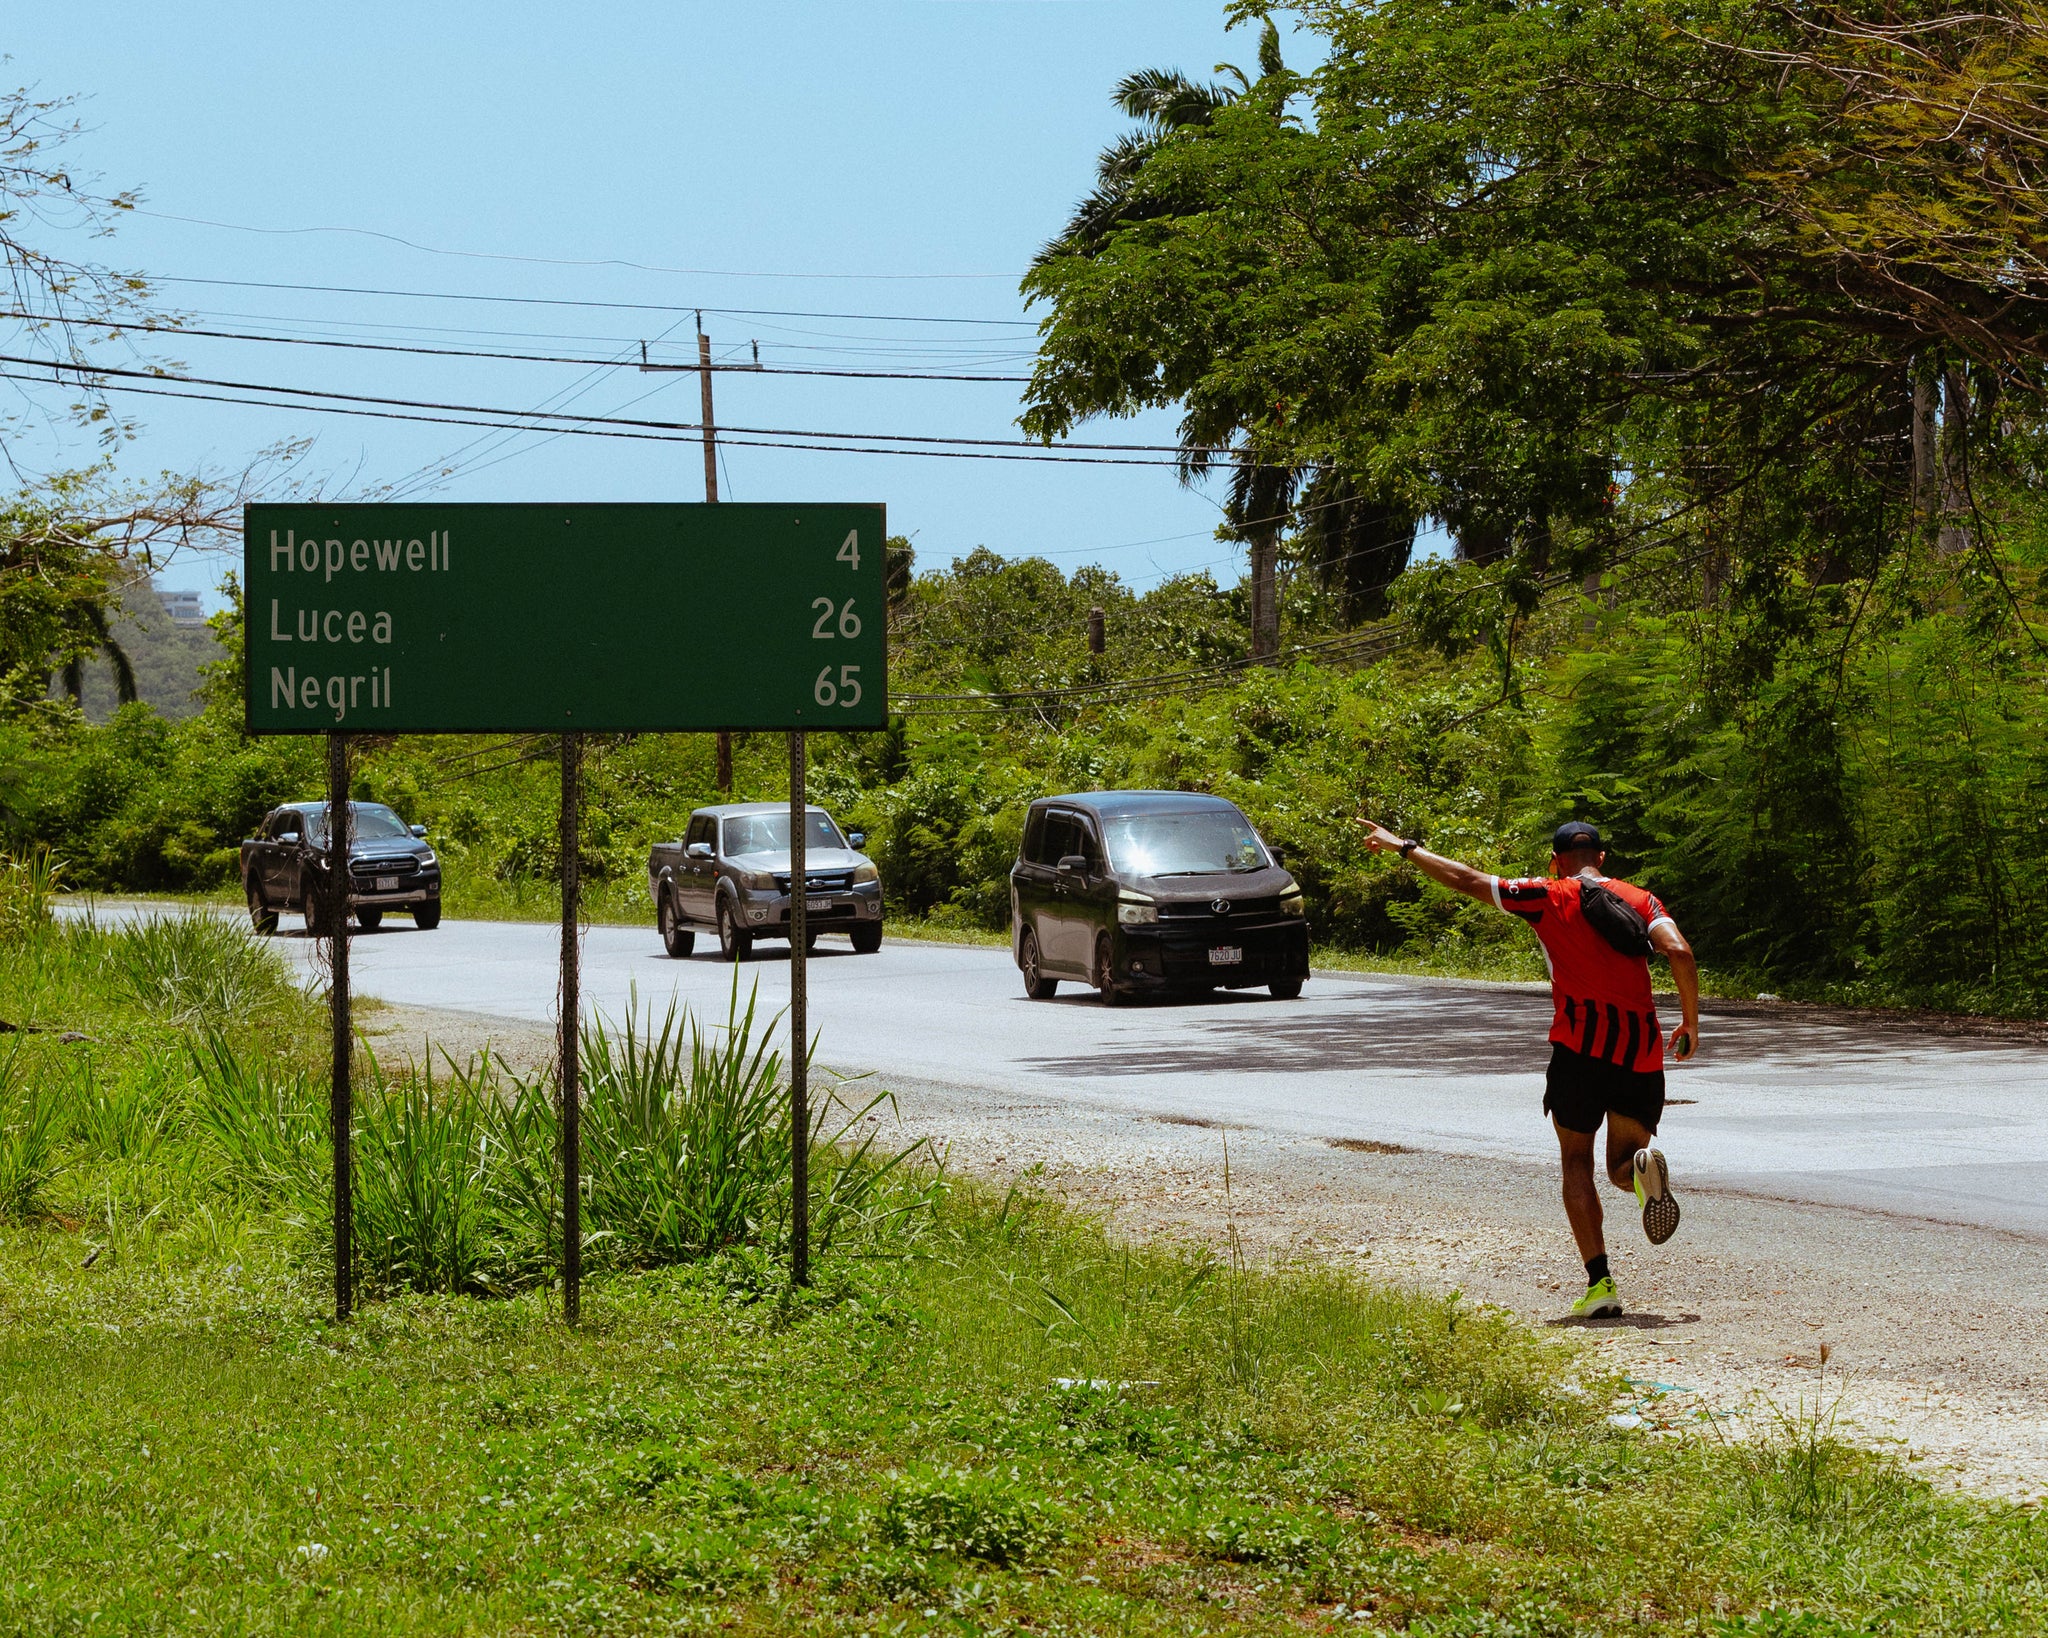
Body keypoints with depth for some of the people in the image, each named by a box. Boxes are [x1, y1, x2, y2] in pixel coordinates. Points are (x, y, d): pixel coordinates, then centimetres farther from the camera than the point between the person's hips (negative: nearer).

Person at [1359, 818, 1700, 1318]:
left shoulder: (1549, 897, 8)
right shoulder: (1640, 899, 14)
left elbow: (1467, 880, 12)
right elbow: (1680, 953, -1)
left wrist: (1403, 847, 24)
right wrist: (1691, 1023, 9)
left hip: (1581, 1041, -2)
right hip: (1643, 1049, 2)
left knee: (1576, 1162, 10)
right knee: (1622, 1165, 15)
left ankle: (1599, 1282, -4)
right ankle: (1643, 1165, -23)